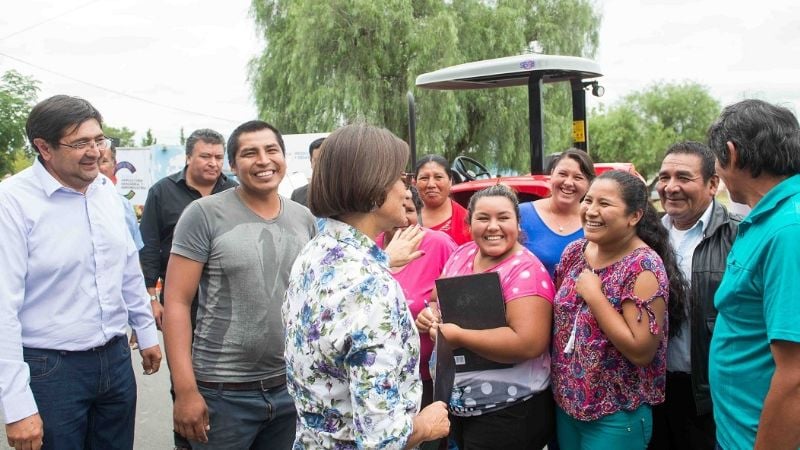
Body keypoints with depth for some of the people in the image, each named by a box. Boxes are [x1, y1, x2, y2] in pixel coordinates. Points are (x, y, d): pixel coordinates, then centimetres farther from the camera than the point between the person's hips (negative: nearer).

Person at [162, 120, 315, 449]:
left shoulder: (304, 219, 7)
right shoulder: (204, 214, -7)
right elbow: (177, 302, -9)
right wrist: (185, 390, -15)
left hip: (292, 385, 4)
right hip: (223, 391, -4)